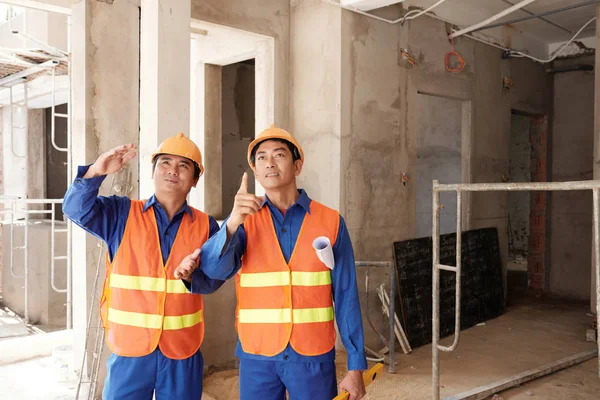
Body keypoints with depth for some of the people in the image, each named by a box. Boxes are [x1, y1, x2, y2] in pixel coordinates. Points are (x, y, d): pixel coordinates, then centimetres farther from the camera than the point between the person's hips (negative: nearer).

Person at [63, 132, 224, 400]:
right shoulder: (121, 213, 1)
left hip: (183, 349, 1)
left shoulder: (205, 225, 3)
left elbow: (215, 276, -3)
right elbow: (77, 210, -11)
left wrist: (192, 277, -24)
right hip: (128, 346, -1)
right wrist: (96, 172, -27)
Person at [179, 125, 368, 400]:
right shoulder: (244, 222, 1)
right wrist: (232, 222, -32)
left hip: (313, 357, -1)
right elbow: (215, 269, -15)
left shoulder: (331, 222, -3)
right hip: (256, 356, 1)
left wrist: (355, 366, -2)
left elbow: (346, 297, -1)